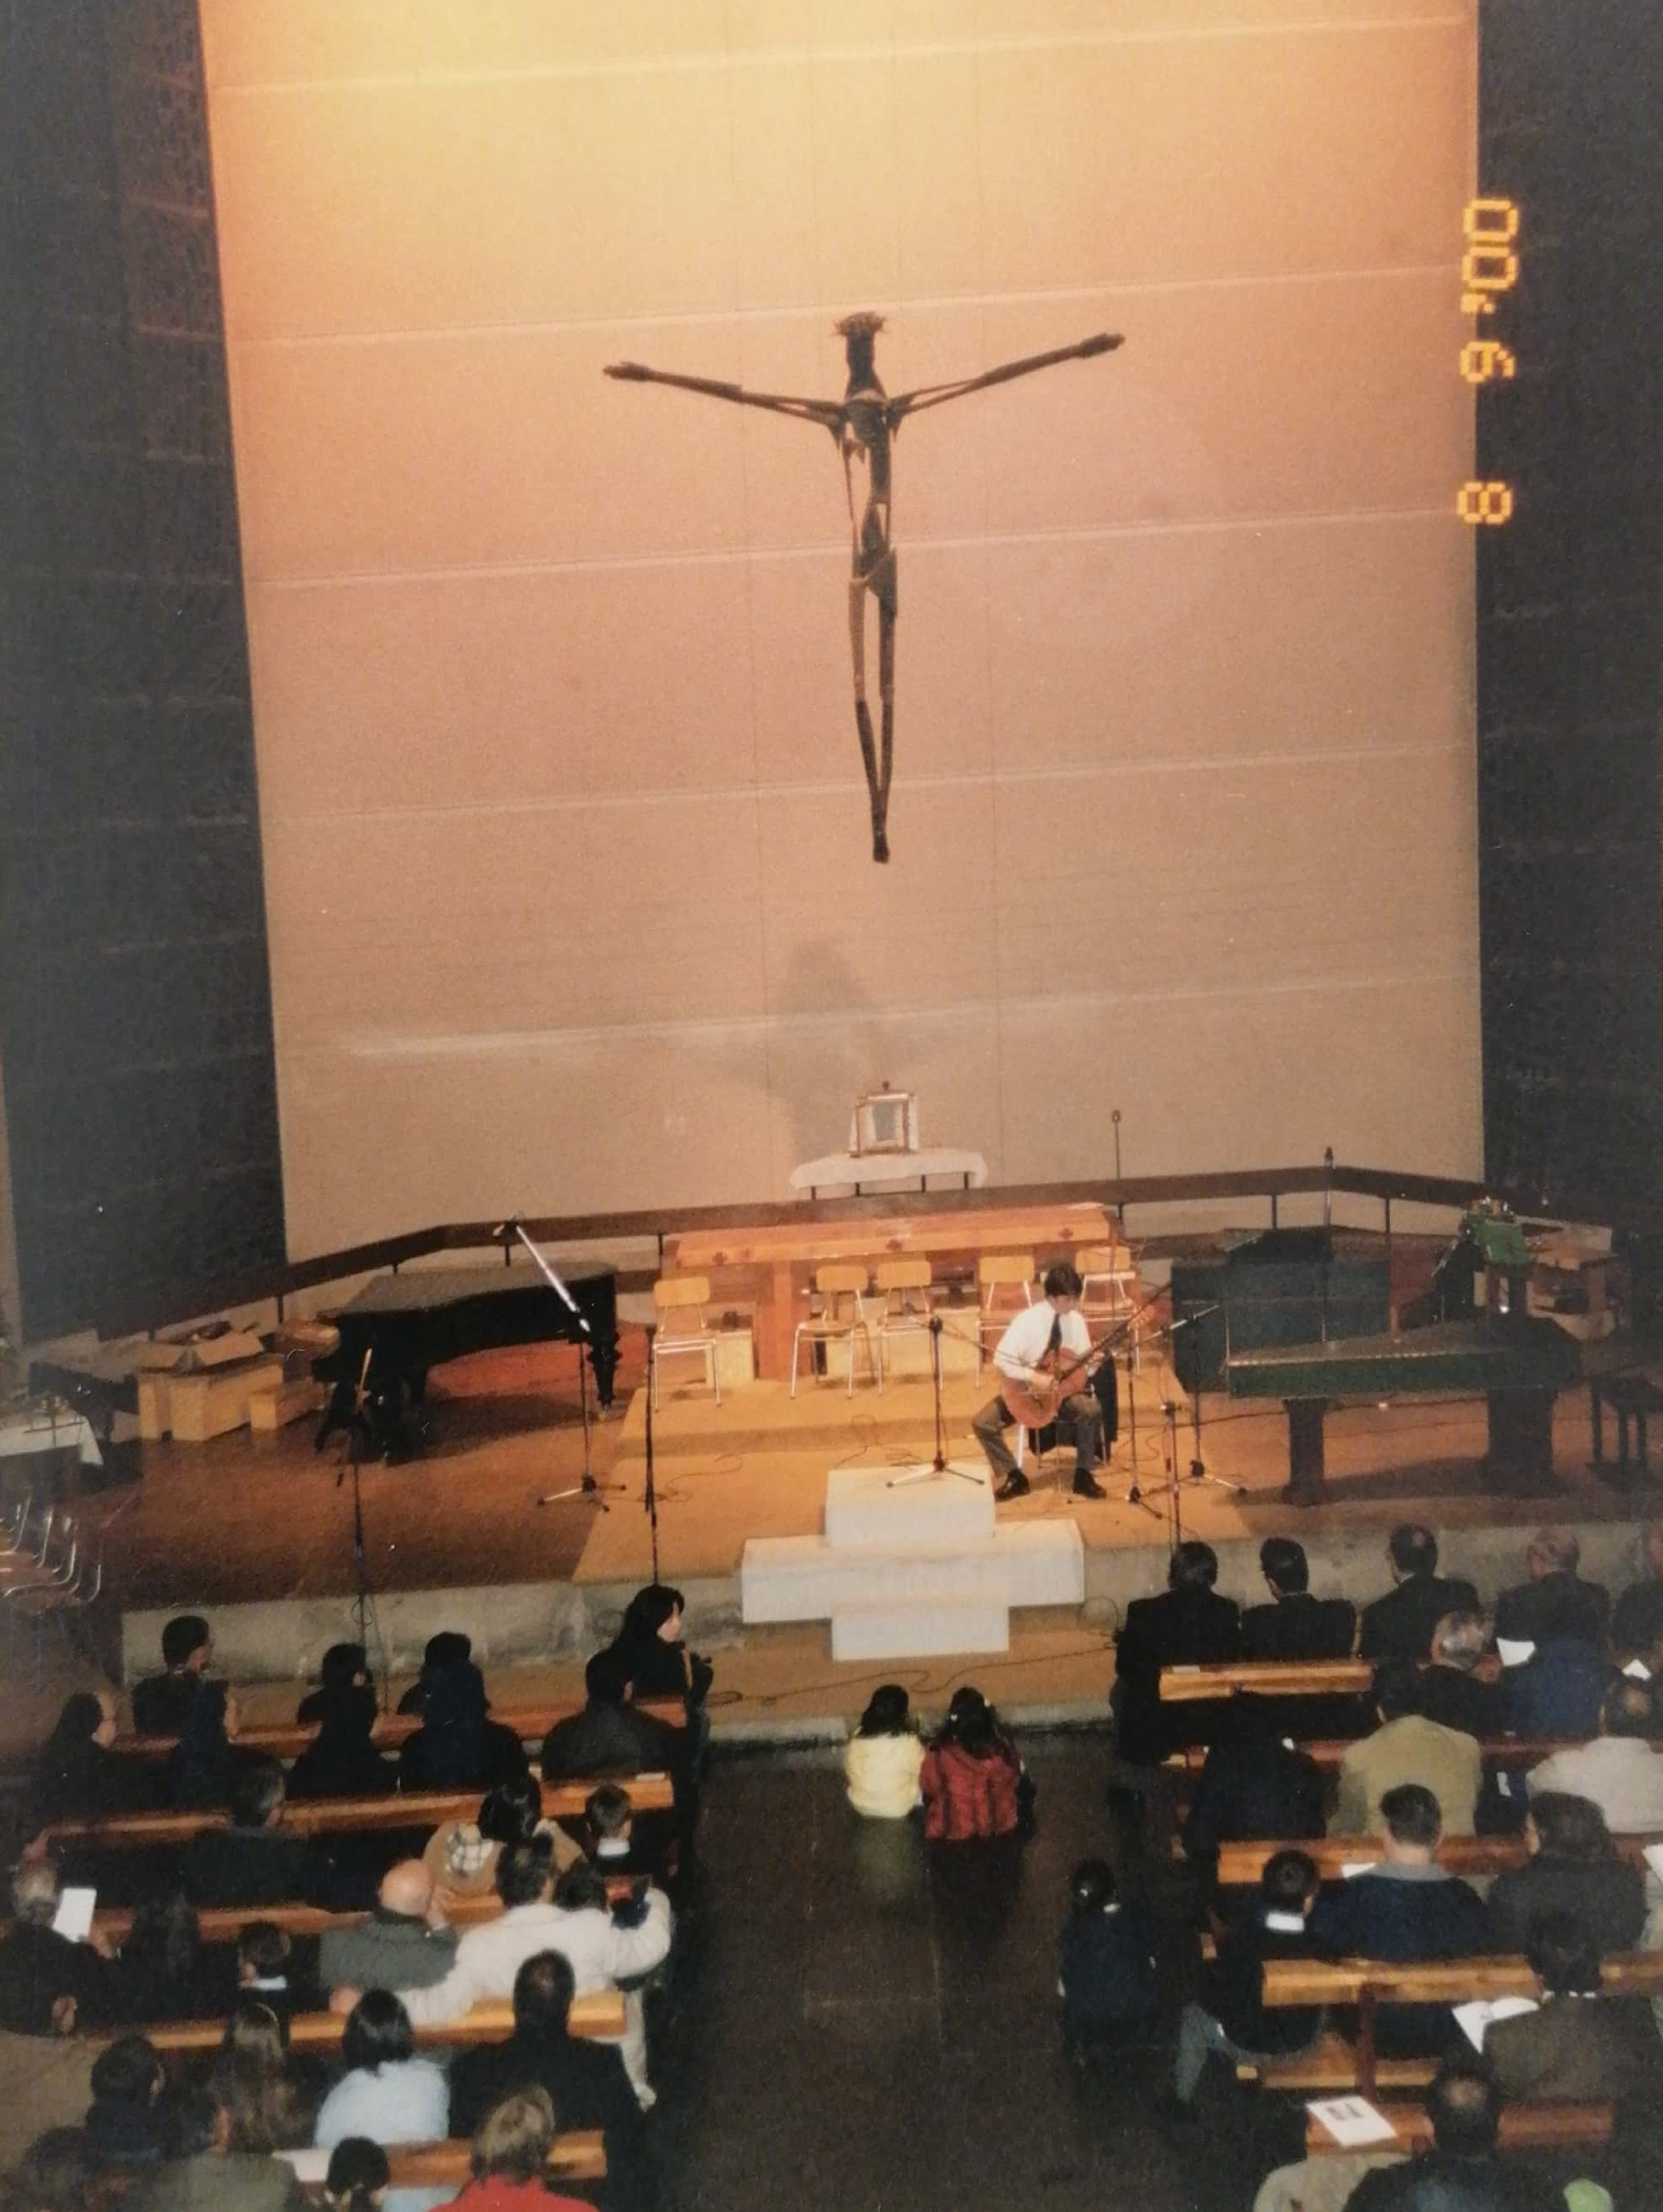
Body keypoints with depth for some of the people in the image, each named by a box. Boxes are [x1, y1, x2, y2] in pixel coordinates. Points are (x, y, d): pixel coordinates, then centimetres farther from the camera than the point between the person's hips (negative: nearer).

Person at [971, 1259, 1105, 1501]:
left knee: (1091, 1409, -28)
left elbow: (1085, 1362, 4)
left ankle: (1083, 1475, -9)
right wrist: (1033, 1377, -30)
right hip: (1025, 1389, -2)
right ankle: (1015, 1477, 0)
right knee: (983, 1423, -21)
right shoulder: (1027, 1320, -17)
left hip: (1062, 1388, 2)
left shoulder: (1076, 1320, -4)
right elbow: (1001, 1359, -21)